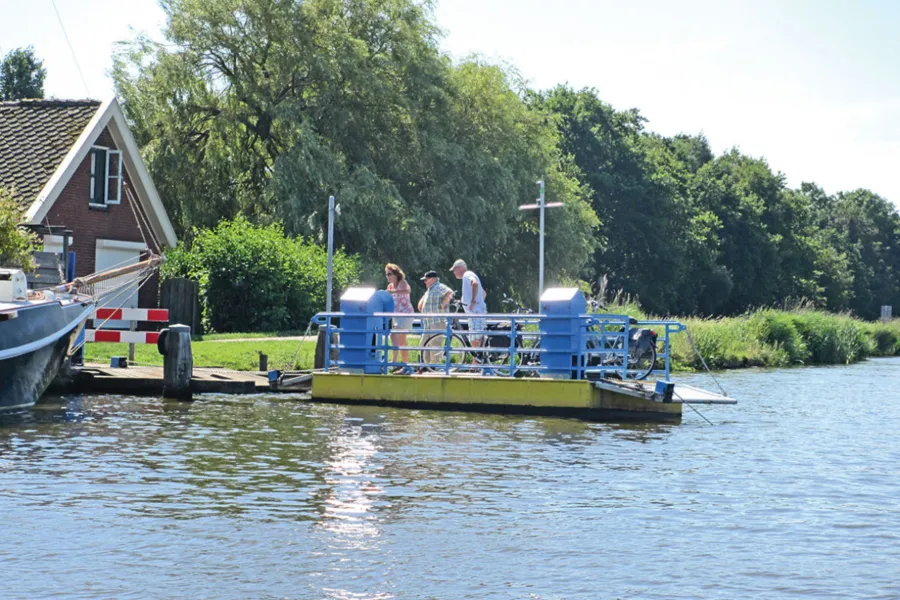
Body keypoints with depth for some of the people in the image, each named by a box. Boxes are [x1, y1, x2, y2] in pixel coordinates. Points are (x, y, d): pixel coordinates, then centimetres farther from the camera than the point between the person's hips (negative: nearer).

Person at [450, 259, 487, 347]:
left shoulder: (467, 275, -8)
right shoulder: (469, 275, 24)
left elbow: (475, 283, -32)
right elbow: (484, 293, 33)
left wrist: (473, 302, -29)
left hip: (476, 312, -11)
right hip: (474, 312, 11)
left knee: (475, 341, -13)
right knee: (474, 341, 12)